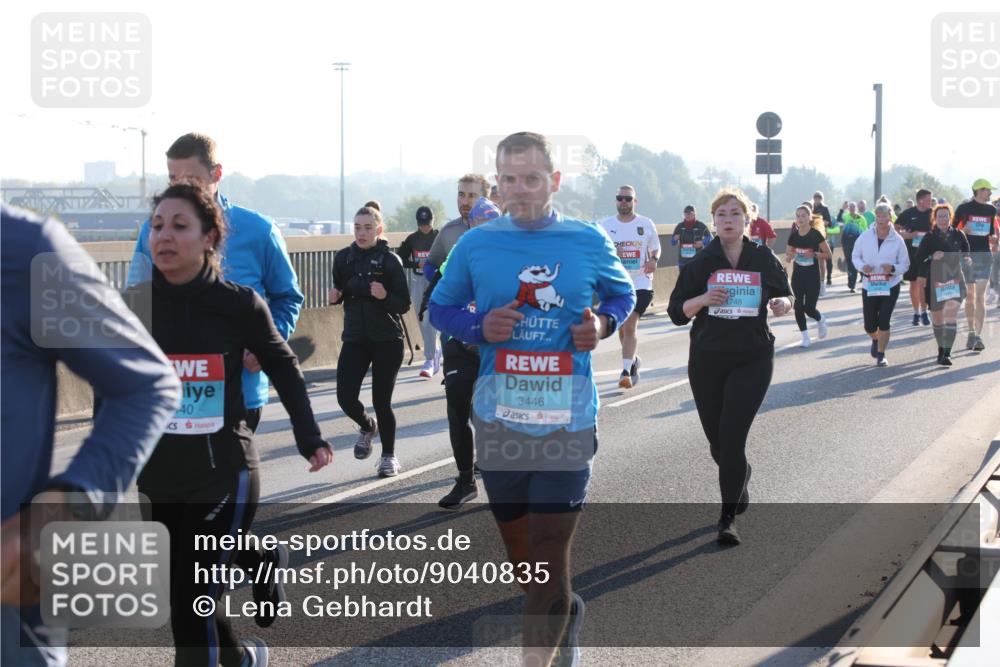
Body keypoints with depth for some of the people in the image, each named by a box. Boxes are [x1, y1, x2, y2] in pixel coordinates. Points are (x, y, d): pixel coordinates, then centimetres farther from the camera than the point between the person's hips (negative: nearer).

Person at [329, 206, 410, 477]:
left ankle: (389, 456, 21)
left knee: (381, 401, 0)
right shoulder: (343, 258, 3)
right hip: (354, 338, 3)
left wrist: (385, 296, -26)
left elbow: (404, 305, -7)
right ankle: (367, 426, 29)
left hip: (387, 340, -3)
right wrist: (336, 296, -6)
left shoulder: (390, 260, -8)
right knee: (346, 397, -6)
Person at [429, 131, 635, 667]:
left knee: (548, 562, -6)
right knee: (520, 558, 17)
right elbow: (439, 307, 11)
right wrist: (479, 328, -10)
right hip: (498, 422, 2)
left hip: (566, 423, -2)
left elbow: (623, 295, 15)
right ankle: (566, 615, 45)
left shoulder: (589, 241, -1)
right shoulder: (476, 245, 0)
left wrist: (603, 324, -7)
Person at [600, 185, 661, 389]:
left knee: (630, 325, -15)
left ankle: (626, 371, -17)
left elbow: (656, 249, 13)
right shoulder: (605, 225, 4)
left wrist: (653, 260, -9)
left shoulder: (646, 224, 3)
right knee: (622, 328, 14)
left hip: (640, 283, -3)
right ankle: (634, 360, 39)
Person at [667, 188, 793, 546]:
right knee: (717, 441, 10)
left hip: (753, 359, -2)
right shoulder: (701, 263, 1)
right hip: (707, 361, 2)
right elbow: (677, 311, 2)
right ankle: (741, 476, 45)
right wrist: (704, 299, -18)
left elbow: (785, 296, 15)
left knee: (732, 436, -13)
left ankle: (728, 518, -4)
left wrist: (782, 304, -8)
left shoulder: (764, 259, 2)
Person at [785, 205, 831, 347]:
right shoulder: (793, 236, 2)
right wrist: (789, 257, -11)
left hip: (812, 275, -3)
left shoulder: (816, 234, -9)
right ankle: (805, 337, 8)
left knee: (809, 307, -5)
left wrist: (814, 254, -22)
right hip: (797, 275, 3)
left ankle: (820, 320, 30)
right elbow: (788, 256, 11)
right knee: (798, 306, -4)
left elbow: (828, 254, -6)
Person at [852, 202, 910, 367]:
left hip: (890, 286, -2)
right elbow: (855, 256, 8)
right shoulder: (865, 237, -2)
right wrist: (862, 266, -13)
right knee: (869, 325, 5)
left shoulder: (897, 240, -5)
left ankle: (881, 354, 10)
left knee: (884, 321, -7)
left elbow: (905, 264, 0)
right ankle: (876, 340, 41)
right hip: (869, 286, 2)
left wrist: (893, 268, -21)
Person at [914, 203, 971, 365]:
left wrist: (967, 260, -4)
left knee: (951, 314, -18)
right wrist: (932, 257, -18)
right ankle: (941, 349, 33)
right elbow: (918, 259, -2)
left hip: (955, 280, -1)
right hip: (934, 282, 1)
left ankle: (947, 353, -22)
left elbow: (966, 254, 17)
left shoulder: (958, 235, 3)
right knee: (937, 319, 12)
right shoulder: (929, 237, 0)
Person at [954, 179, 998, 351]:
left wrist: (993, 240, 0)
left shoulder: (991, 209, 8)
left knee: (980, 296, -9)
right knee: (970, 296, 8)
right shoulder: (964, 208, -2)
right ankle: (972, 332, 19)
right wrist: (962, 231, -17)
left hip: (984, 254, 1)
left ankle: (978, 336, -14)